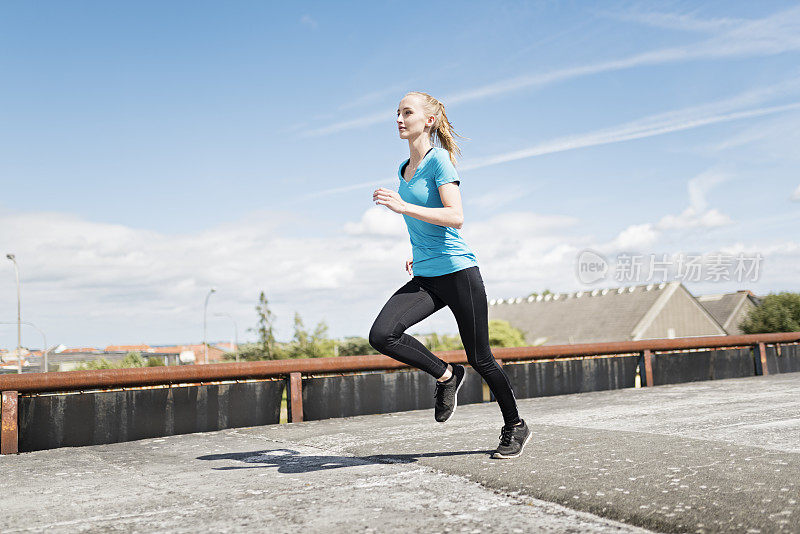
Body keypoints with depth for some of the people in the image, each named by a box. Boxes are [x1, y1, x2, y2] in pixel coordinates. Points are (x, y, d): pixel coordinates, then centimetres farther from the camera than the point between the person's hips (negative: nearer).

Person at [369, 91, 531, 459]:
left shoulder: (439, 160, -9)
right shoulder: (404, 169, 14)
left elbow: (455, 217, -22)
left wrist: (403, 206, -27)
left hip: (458, 271, -7)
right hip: (424, 278, 7)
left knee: (480, 359, 3)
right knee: (381, 336, -16)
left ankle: (515, 428, 25)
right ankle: (446, 376, 6)